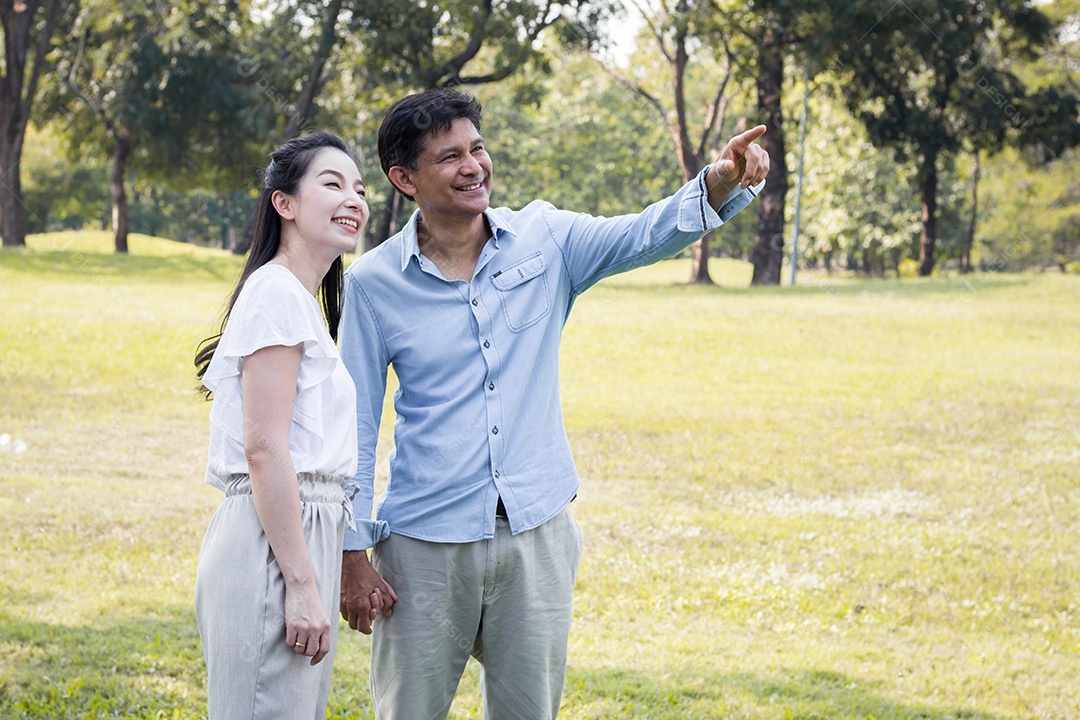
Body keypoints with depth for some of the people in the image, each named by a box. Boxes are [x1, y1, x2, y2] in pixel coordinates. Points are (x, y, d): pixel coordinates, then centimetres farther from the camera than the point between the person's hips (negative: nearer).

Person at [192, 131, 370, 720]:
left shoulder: (302, 297, 19)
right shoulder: (278, 294, -11)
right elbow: (264, 449, -17)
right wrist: (302, 583, -20)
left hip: (304, 536, 10)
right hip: (277, 542, -10)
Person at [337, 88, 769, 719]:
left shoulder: (545, 241, 1)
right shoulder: (374, 283, -4)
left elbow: (646, 234, -15)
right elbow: (356, 425, 1)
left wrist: (723, 182, -35)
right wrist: (353, 554, -1)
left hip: (536, 532, 2)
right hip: (426, 543, -1)